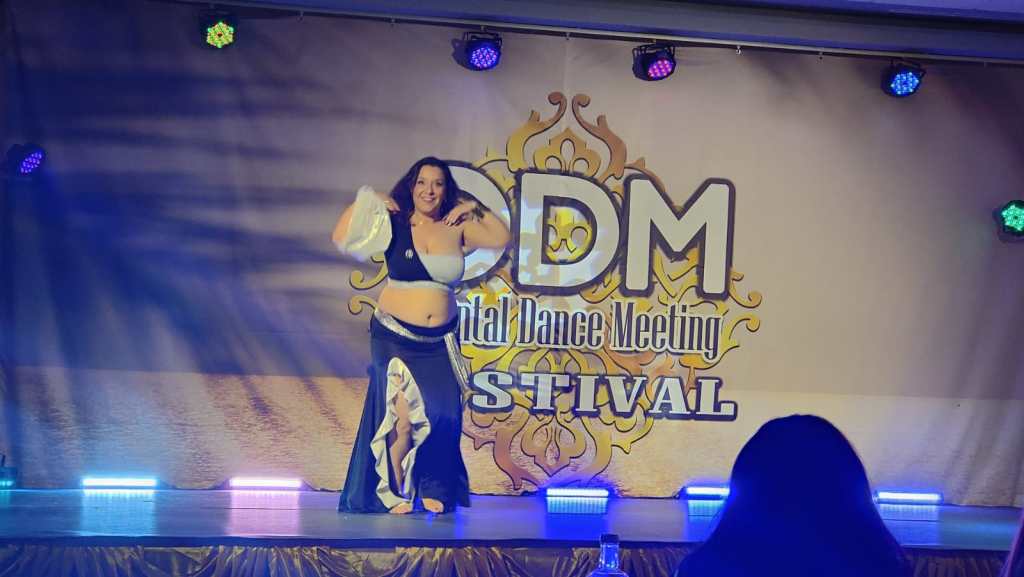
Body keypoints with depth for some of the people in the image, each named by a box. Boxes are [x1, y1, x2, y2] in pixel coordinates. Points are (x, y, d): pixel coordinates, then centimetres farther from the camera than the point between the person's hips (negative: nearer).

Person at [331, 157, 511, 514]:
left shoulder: (457, 228, 5)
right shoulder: (394, 226, -3)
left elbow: (503, 238, 6)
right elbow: (340, 238, -9)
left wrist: (475, 208, 1)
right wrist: (365, 201, -9)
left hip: (440, 341, 3)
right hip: (395, 336, -3)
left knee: (443, 416, 2)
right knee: (402, 417, -7)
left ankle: (433, 489, 19)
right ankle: (395, 492, 10)